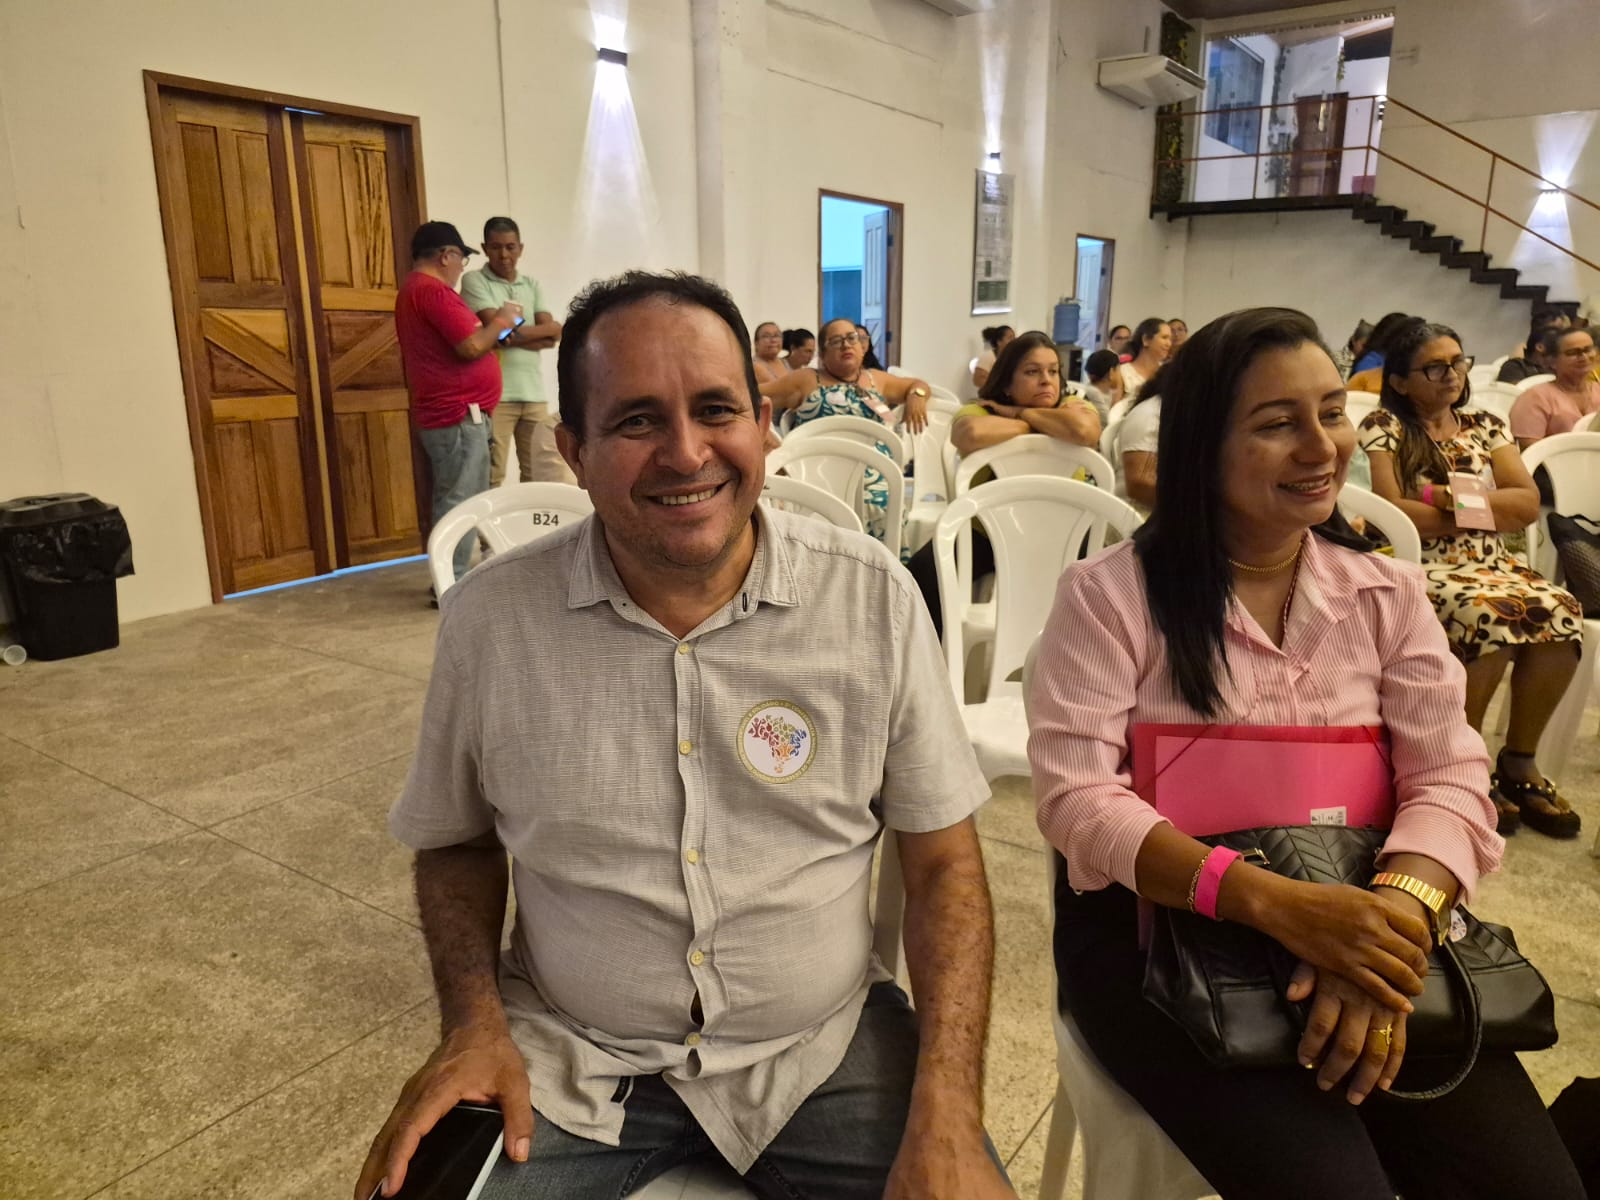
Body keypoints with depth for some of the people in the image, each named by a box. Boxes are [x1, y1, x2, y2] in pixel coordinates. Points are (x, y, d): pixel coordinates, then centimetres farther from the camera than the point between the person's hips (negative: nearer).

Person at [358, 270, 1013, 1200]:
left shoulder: (874, 599, -11)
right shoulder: (489, 618, -9)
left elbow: (944, 860, -5)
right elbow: (458, 840, 7)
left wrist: (948, 1120, -15)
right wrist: (475, 1022, -9)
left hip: (820, 1050, 0)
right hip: (565, 1063, 1)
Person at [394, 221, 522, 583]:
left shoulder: (413, 289, 21)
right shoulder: (432, 290, -14)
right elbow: (471, 346, -20)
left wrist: (491, 327, 19)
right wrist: (500, 322, -3)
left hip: (448, 413, 11)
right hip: (458, 415, -11)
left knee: (455, 501, 14)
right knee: (459, 502, -8)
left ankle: (451, 579, 19)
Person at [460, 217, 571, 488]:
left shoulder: (532, 284, 15)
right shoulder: (474, 281, 1)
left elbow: (553, 336, 4)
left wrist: (516, 336, -12)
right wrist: (543, 329, -1)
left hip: (533, 391, 5)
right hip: (493, 393, -5)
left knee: (543, 472, 7)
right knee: (491, 476, -3)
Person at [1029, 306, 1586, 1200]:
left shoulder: (1388, 594, 7)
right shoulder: (1111, 594, -7)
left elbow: (1450, 779, -2)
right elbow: (1077, 797, -15)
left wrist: (1395, 914, -23)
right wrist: (1276, 903, -27)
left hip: (1354, 928, 4)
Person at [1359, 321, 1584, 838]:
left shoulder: (1486, 425, 15)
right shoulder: (1385, 426, 0)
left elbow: (1528, 504, 4)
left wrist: (1444, 496, -9)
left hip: (1493, 563, 5)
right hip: (1421, 569, -5)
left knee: (1561, 614, -25)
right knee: (1490, 617, -34)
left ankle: (1519, 759, -7)